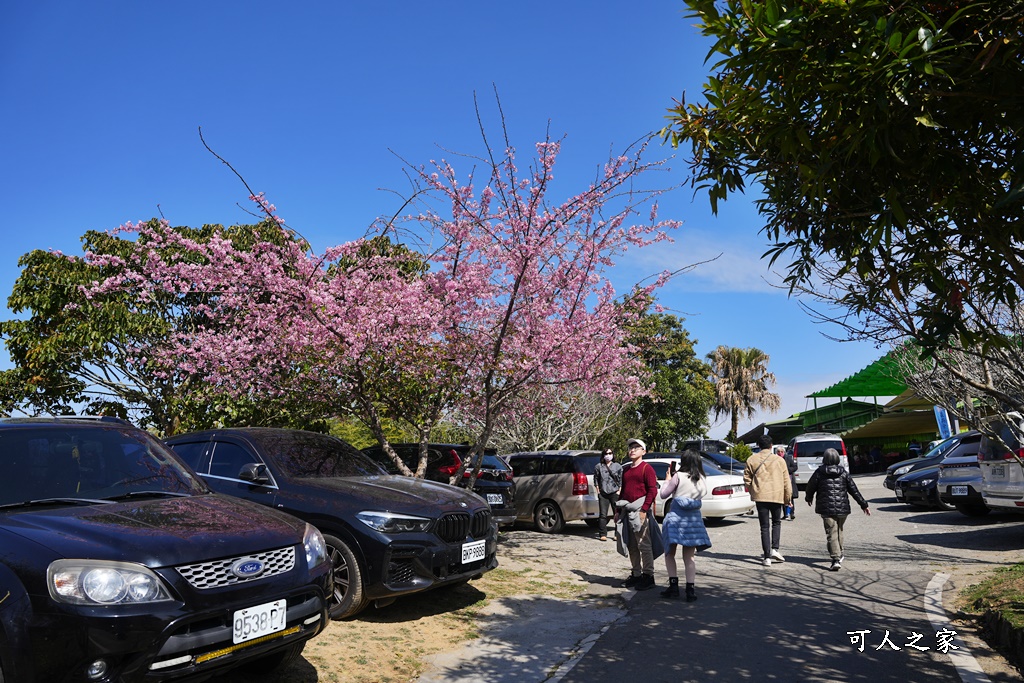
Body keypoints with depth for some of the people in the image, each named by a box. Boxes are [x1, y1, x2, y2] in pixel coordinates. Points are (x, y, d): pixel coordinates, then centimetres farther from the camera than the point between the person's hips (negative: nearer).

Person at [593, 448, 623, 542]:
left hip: (615, 493, -1)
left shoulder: (618, 466, 7)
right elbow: (596, 479, 13)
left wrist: (619, 491, -2)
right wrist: (598, 491, 5)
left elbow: (621, 480, 6)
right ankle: (602, 534, 2)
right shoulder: (599, 466, 9)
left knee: (617, 514, 0)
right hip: (603, 493, 1)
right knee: (603, 514, -2)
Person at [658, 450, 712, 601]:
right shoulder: (702, 479, 4)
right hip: (694, 519, 4)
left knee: (670, 553, 10)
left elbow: (663, 494, -3)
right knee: (689, 557, 11)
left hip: (676, 516, -4)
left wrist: (668, 479, 10)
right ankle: (690, 589, 3)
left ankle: (673, 585, 2)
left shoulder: (678, 476, -8)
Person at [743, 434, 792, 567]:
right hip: (777, 496, 0)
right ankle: (774, 549, 6)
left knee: (764, 527, 4)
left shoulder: (751, 460, 2)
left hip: (760, 496, 0)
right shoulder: (779, 460, 1)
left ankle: (767, 557, 2)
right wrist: (788, 497, 12)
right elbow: (786, 481, 3)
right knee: (776, 522, 20)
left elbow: (747, 479, 4)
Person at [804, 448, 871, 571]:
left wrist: (809, 498, 26)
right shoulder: (843, 472, 3)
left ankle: (836, 559, -16)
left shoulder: (819, 472, -4)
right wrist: (863, 505, 11)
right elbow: (854, 490, 4)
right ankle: (839, 555, 36)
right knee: (839, 530, 23)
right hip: (842, 508, 4)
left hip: (826, 508, -3)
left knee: (831, 534, -5)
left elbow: (810, 487, 6)